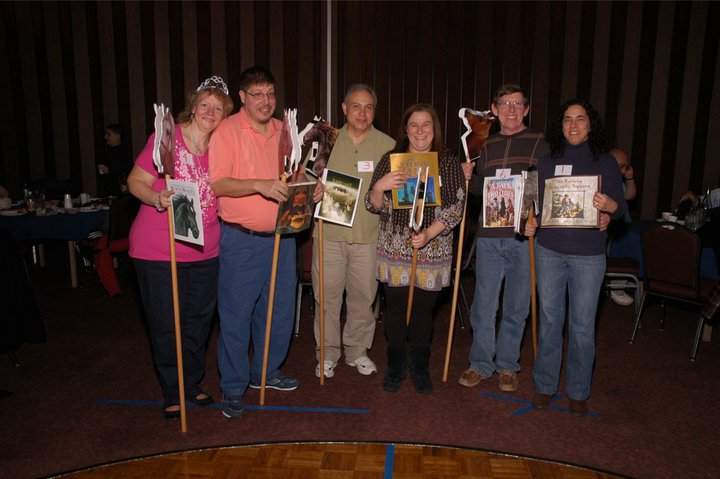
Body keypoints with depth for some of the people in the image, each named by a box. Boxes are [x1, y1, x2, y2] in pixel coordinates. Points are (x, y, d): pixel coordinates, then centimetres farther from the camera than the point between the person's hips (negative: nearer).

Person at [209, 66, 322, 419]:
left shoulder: (283, 130, 10)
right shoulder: (227, 131, -8)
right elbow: (216, 184, -16)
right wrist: (260, 185, -28)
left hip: (281, 236, 6)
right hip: (241, 240, -6)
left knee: (280, 311, 15)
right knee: (236, 316, 3)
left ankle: (265, 372, 35)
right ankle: (233, 389, 20)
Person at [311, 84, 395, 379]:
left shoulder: (388, 145, 6)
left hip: (369, 235, 0)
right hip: (329, 232, 0)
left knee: (363, 296, 9)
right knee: (326, 295, 5)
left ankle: (357, 350, 28)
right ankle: (327, 354, 22)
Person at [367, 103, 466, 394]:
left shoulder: (449, 163, 2)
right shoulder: (390, 160, 4)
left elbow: (456, 207, -4)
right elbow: (375, 206, 3)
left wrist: (428, 234, -18)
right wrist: (378, 187, -20)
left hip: (433, 252, 0)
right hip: (394, 250, 1)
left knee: (423, 311, 9)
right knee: (395, 309, 8)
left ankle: (420, 369, 28)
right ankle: (395, 368, 26)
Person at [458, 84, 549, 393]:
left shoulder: (540, 143, 2)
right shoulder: (487, 146, 14)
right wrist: (468, 177, 0)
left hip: (524, 236, -2)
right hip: (488, 236, 3)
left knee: (516, 307, 9)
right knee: (483, 305, 7)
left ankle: (507, 366, 26)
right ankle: (481, 365, 23)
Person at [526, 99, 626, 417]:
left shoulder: (605, 163, 2)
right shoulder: (546, 163, 7)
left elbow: (622, 207, 2)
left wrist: (609, 205, -21)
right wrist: (529, 223, -7)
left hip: (588, 255, -1)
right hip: (549, 250, 2)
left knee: (582, 325, 3)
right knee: (549, 320, 8)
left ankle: (578, 391, 21)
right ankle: (545, 385, 23)